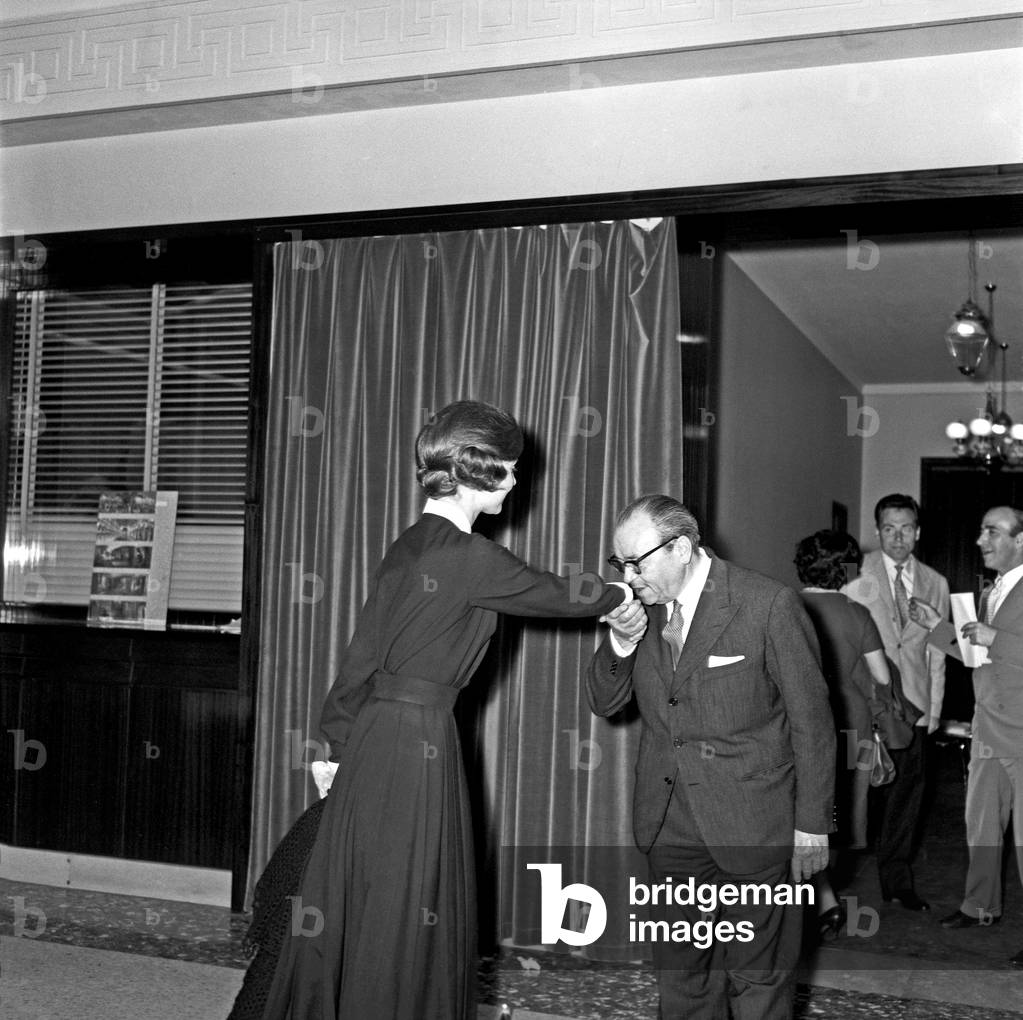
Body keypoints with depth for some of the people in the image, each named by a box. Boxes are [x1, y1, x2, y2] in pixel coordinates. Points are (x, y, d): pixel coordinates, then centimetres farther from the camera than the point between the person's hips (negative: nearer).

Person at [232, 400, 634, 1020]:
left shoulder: (410, 547, 9)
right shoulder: (470, 557, -16)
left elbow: (363, 654, 12)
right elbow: (554, 595, -3)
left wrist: (340, 743, 19)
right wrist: (619, 595, 17)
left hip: (374, 736, 8)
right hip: (418, 742, -8)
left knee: (353, 906, 18)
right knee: (402, 916, 6)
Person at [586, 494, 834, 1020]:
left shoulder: (769, 605, -14)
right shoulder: (642, 607, 3)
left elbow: (811, 719, -9)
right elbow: (604, 702, 7)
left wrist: (812, 824, -7)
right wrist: (620, 642, -13)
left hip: (751, 826, -5)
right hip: (669, 825, 5)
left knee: (757, 975, 8)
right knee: (679, 971, 16)